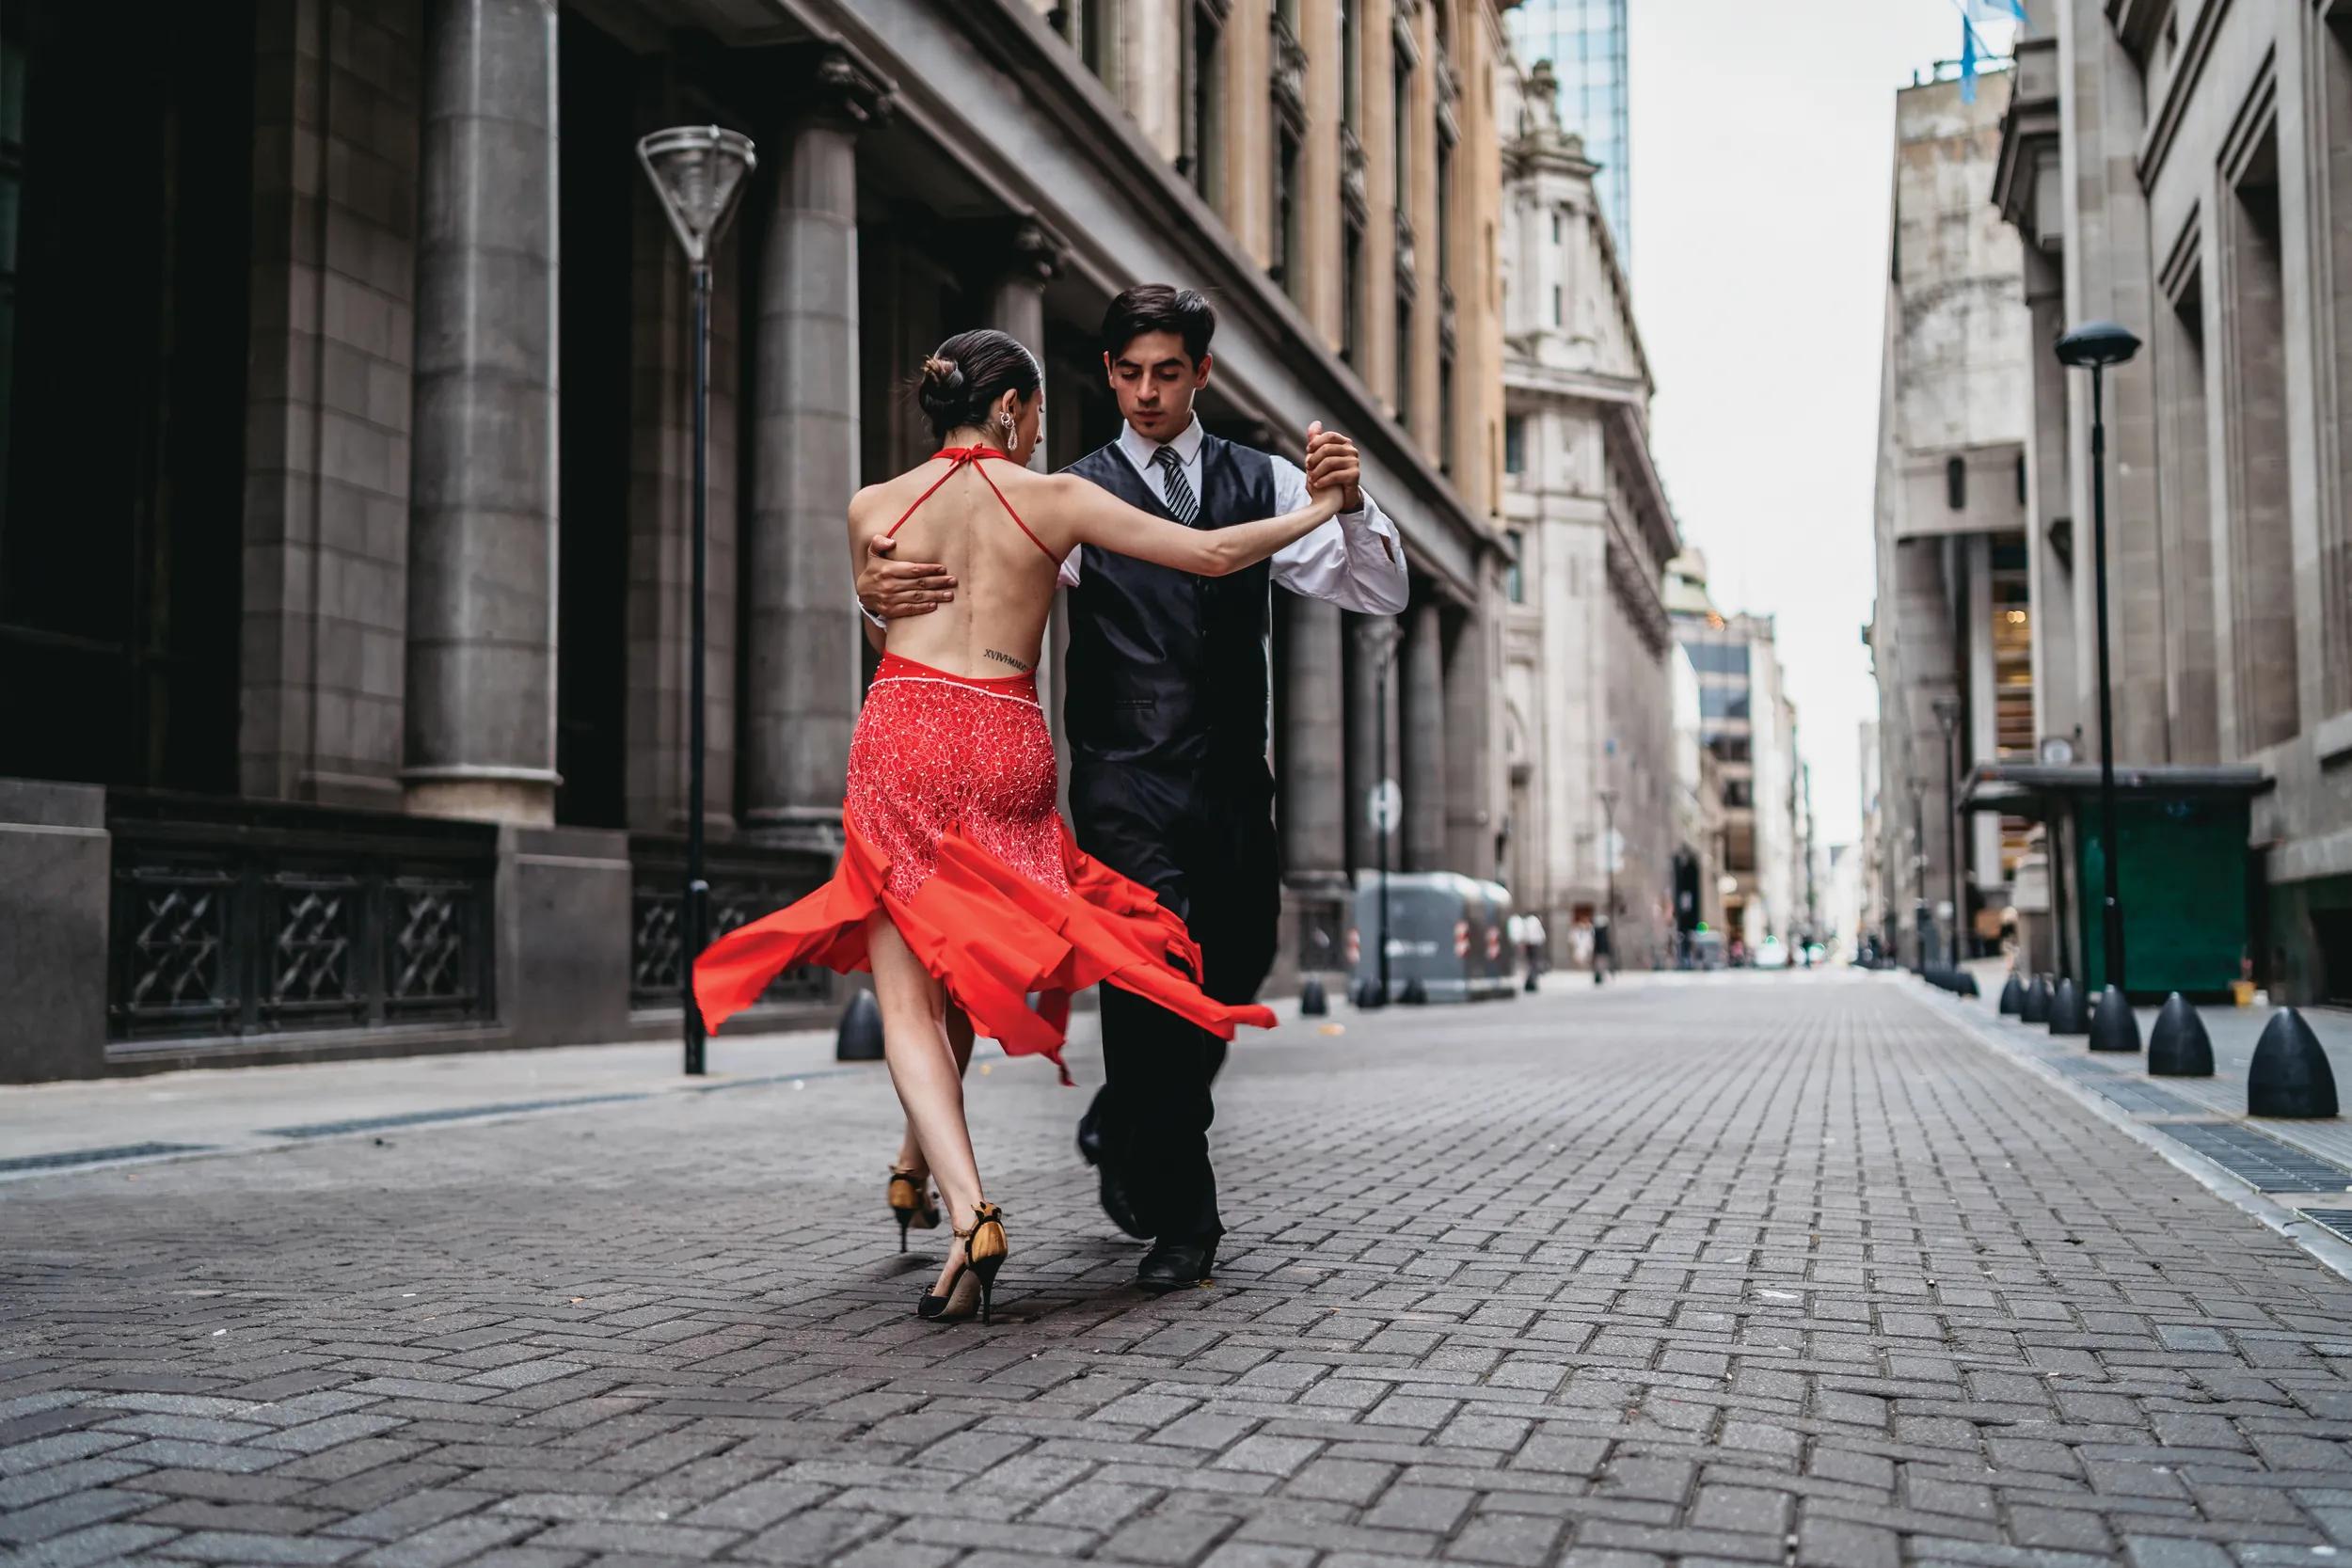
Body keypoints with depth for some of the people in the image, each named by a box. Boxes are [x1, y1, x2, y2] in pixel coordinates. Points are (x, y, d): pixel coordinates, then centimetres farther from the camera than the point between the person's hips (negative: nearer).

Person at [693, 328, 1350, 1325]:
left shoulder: (872, 508, 10)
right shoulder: (1056, 500, 5)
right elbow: (1213, 554, 6)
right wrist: (1319, 509, 20)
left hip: (900, 735, 0)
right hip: (1008, 749, 1)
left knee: (906, 998, -2)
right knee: (962, 964, 21)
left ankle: (970, 1214, -17)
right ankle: (918, 1166, 27)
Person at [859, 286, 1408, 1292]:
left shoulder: (1262, 484, 12)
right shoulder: (1073, 494, 5)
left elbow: (1379, 596, 6)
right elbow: (957, 585, 2)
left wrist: (1350, 504, -13)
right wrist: (879, 589, -21)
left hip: (1232, 781, 4)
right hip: (1125, 779, -3)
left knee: (1232, 978, 11)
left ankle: (1123, 1132, 39)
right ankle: (1180, 1218, 3)